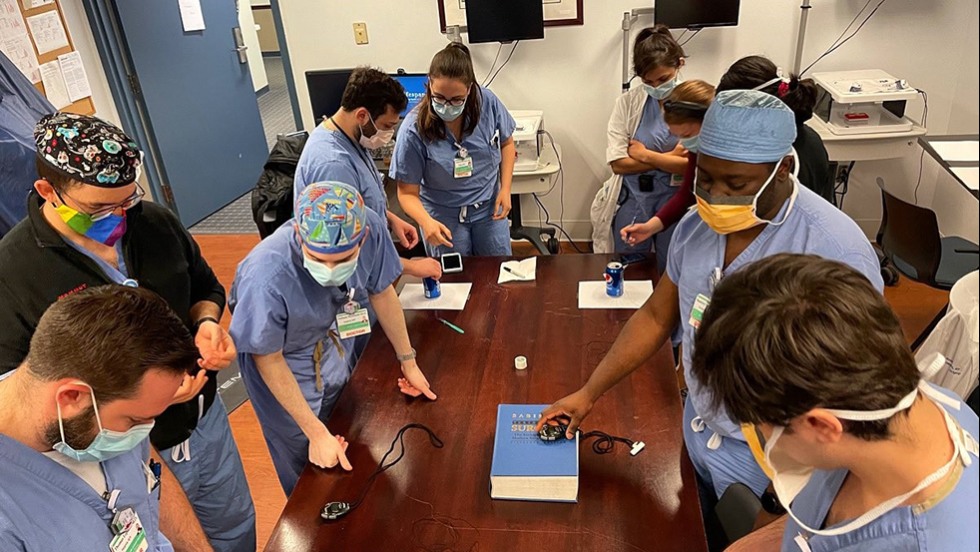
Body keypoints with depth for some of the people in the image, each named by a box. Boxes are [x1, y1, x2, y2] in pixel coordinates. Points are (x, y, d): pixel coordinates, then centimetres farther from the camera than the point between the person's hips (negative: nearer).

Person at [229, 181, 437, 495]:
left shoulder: (370, 229, -30)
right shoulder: (267, 277, -42)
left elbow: (381, 292, -9)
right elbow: (269, 359, -23)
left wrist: (408, 361, 1)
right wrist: (317, 433, -20)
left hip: (324, 340, 5)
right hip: (280, 364, -5)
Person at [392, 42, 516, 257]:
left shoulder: (487, 102, -17)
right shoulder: (414, 130, -25)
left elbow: (506, 143, 3)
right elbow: (407, 192, -20)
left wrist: (505, 189, -7)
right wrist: (426, 221, -39)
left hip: (488, 206, 3)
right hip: (444, 216, -2)